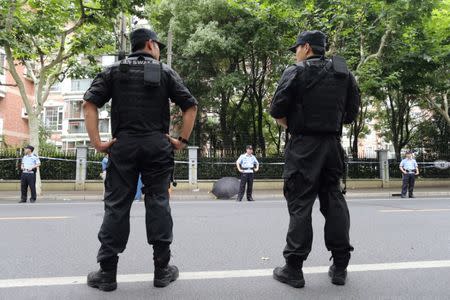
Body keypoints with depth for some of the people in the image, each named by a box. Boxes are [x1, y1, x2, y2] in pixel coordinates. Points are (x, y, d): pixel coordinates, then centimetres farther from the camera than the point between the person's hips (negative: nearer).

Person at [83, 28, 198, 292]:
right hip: (158, 145, 0)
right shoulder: (165, 72, 8)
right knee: (158, 203, 4)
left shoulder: (114, 71, 10)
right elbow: (190, 105, 0)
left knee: (116, 205, 3)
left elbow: (90, 103, -1)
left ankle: (107, 273, 7)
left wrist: (97, 141, -3)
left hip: (123, 144, 1)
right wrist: (183, 140, 3)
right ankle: (162, 269, 10)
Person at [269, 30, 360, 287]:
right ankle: (340, 267, 15)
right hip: (333, 144, 5)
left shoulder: (296, 72, -4)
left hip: (304, 145, -5)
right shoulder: (344, 74, 13)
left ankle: (294, 269, 2)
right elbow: (352, 113, 12)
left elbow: (277, 110, -9)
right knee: (334, 201, 10)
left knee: (300, 204, -2)